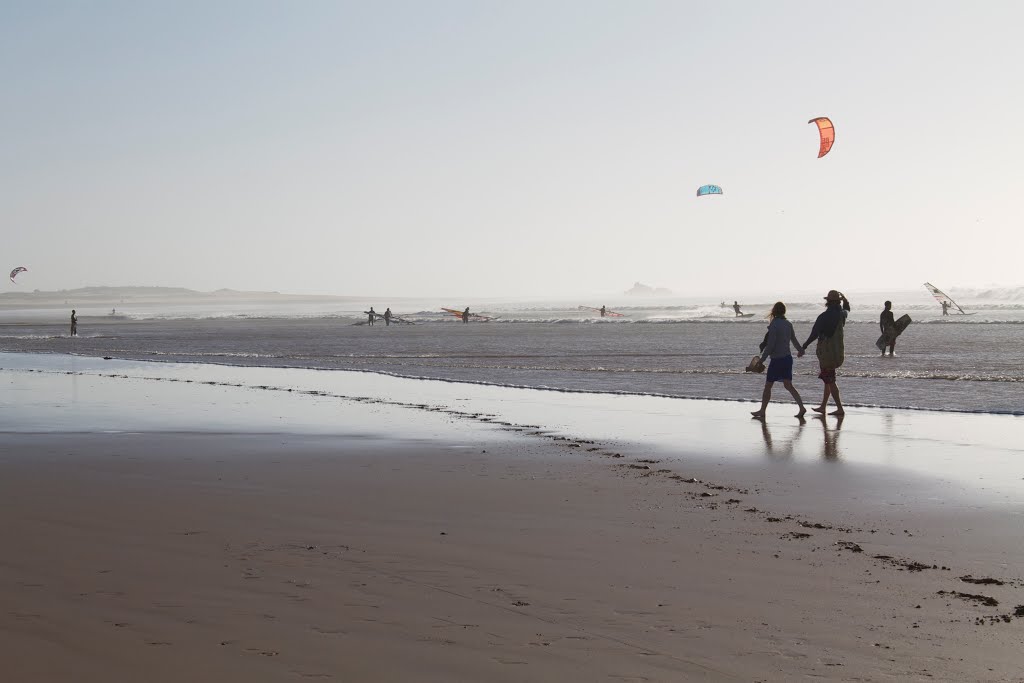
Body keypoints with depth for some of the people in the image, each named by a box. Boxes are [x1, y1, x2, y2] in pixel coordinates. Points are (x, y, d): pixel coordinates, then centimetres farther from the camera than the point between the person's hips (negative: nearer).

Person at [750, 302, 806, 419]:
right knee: (788, 385, 8)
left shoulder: (774, 325, -16)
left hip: (777, 360, -7)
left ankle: (762, 411, 11)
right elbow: (794, 340, 21)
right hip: (788, 358, 7)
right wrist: (800, 350, 40)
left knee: (768, 386, 4)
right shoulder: (788, 324, 6)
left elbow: (770, 345, -18)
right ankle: (801, 407, -3)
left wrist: (761, 360, -13)